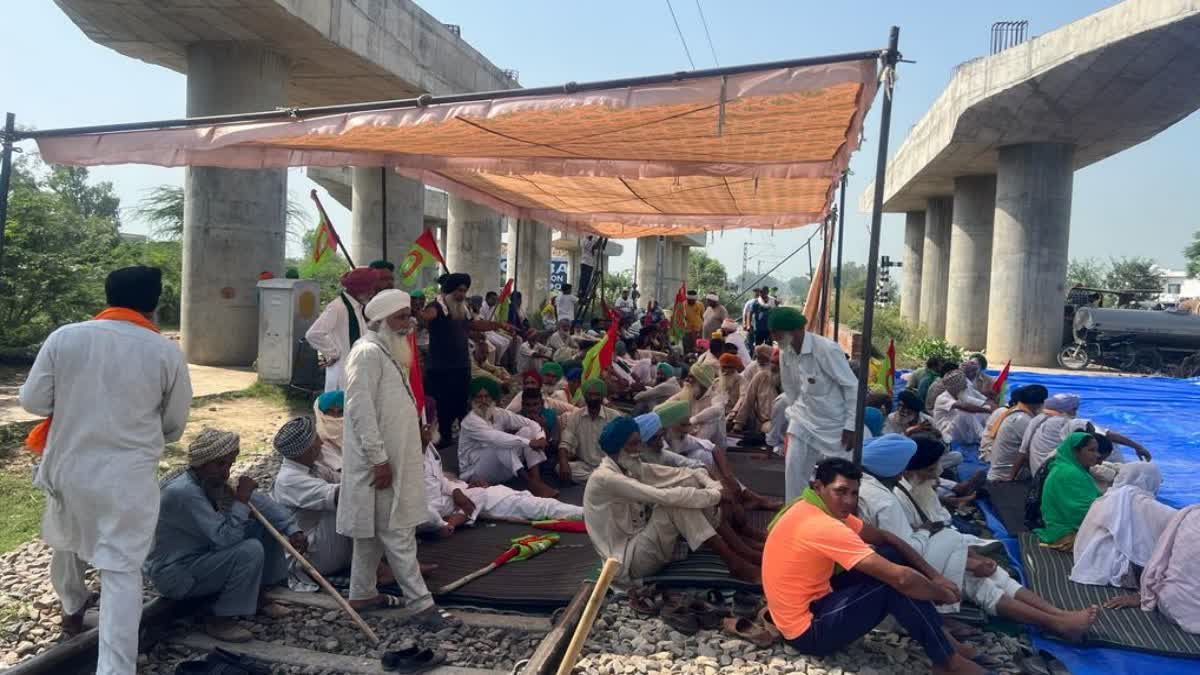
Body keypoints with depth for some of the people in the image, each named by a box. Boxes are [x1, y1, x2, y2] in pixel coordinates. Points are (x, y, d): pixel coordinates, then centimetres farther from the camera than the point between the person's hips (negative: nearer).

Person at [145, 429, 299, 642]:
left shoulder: (212, 480, -1)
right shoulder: (183, 492, -29)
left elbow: (262, 503, 2)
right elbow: (225, 537, -32)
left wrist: (293, 530, -9)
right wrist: (241, 499, -29)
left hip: (201, 553, 9)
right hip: (175, 573, -9)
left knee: (265, 524, 2)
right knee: (250, 551, -28)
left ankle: (257, 595, 13)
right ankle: (220, 619, -10)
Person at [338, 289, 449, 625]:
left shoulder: (388, 351, 15)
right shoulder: (368, 352, -17)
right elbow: (361, 409, -22)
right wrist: (379, 459, -22)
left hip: (394, 458, 10)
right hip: (381, 462, -10)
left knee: (374, 530, 17)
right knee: (397, 533, -3)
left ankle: (363, 593, 28)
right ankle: (420, 603, 2)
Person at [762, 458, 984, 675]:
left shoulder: (816, 508, 2)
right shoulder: (823, 526, -29)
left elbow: (885, 538, 8)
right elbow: (901, 578, -28)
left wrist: (933, 574, -1)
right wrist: (943, 594, -8)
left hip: (811, 601, 10)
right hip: (807, 630, -10)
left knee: (889, 555, 4)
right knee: (896, 584, -18)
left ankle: (937, 634, 11)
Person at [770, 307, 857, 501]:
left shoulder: (827, 349, -23)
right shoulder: (785, 352, -4)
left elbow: (853, 387, -17)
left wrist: (851, 426, -16)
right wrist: (794, 414, 14)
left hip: (835, 425, -5)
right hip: (804, 420, 5)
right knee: (794, 469, 1)